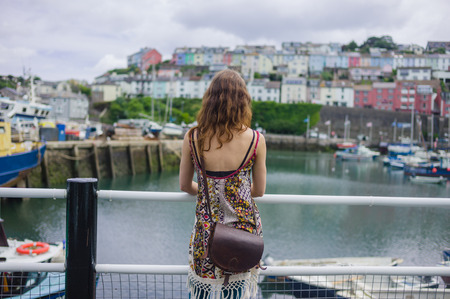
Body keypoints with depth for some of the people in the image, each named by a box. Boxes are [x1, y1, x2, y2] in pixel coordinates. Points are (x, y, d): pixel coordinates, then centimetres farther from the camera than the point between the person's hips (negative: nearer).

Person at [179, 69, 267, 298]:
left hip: (206, 230, 1)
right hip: (244, 229, 0)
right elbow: (259, 191, 0)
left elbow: (185, 186, 4)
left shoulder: (192, 139, -9)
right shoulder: (256, 141, -12)